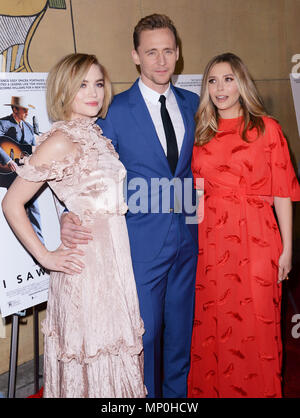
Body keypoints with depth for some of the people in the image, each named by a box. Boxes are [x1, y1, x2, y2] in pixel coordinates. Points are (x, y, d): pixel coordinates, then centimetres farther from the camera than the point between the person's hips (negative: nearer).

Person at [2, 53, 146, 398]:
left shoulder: (98, 135, 10)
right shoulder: (60, 141, -13)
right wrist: (46, 257, -12)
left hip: (116, 257, 7)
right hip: (86, 262, -7)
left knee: (115, 350, 17)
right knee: (90, 352, 5)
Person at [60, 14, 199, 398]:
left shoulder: (191, 103, 6)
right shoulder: (116, 109, -9)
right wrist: (67, 216, -23)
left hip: (186, 236, 5)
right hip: (142, 241, -5)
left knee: (180, 326, 18)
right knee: (144, 330, 6)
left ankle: (177, 392, 39)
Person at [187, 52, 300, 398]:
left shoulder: (267, 128, 1)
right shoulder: (200, 133, 10)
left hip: (256, 241, -3)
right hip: (210, 240, 3)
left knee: (256, 327, 4)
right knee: (211, 327, 10)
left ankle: (257, 391, 23)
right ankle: (210, 390, 27)